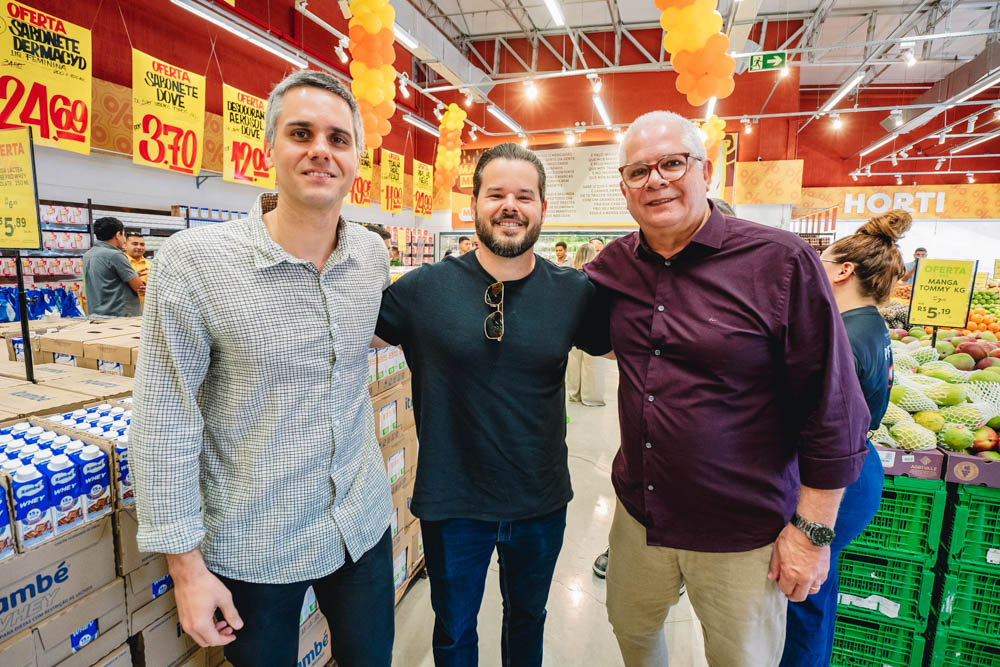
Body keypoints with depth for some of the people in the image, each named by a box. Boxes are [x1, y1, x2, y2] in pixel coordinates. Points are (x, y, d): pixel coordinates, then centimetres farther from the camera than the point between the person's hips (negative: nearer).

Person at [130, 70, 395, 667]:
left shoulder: (373, 253, -5)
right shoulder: (192, 261, -18)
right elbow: (164, 425, -13)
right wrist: (186, 564, -10)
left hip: (363, 522, 4)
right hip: (253, 548, -3)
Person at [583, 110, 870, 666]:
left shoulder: (782, 262, -17)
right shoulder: (615, 264, -2)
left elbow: (834, 409, -12)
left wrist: (813, 530, -10)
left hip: (743, 535, -4)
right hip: (638, 513, 5)